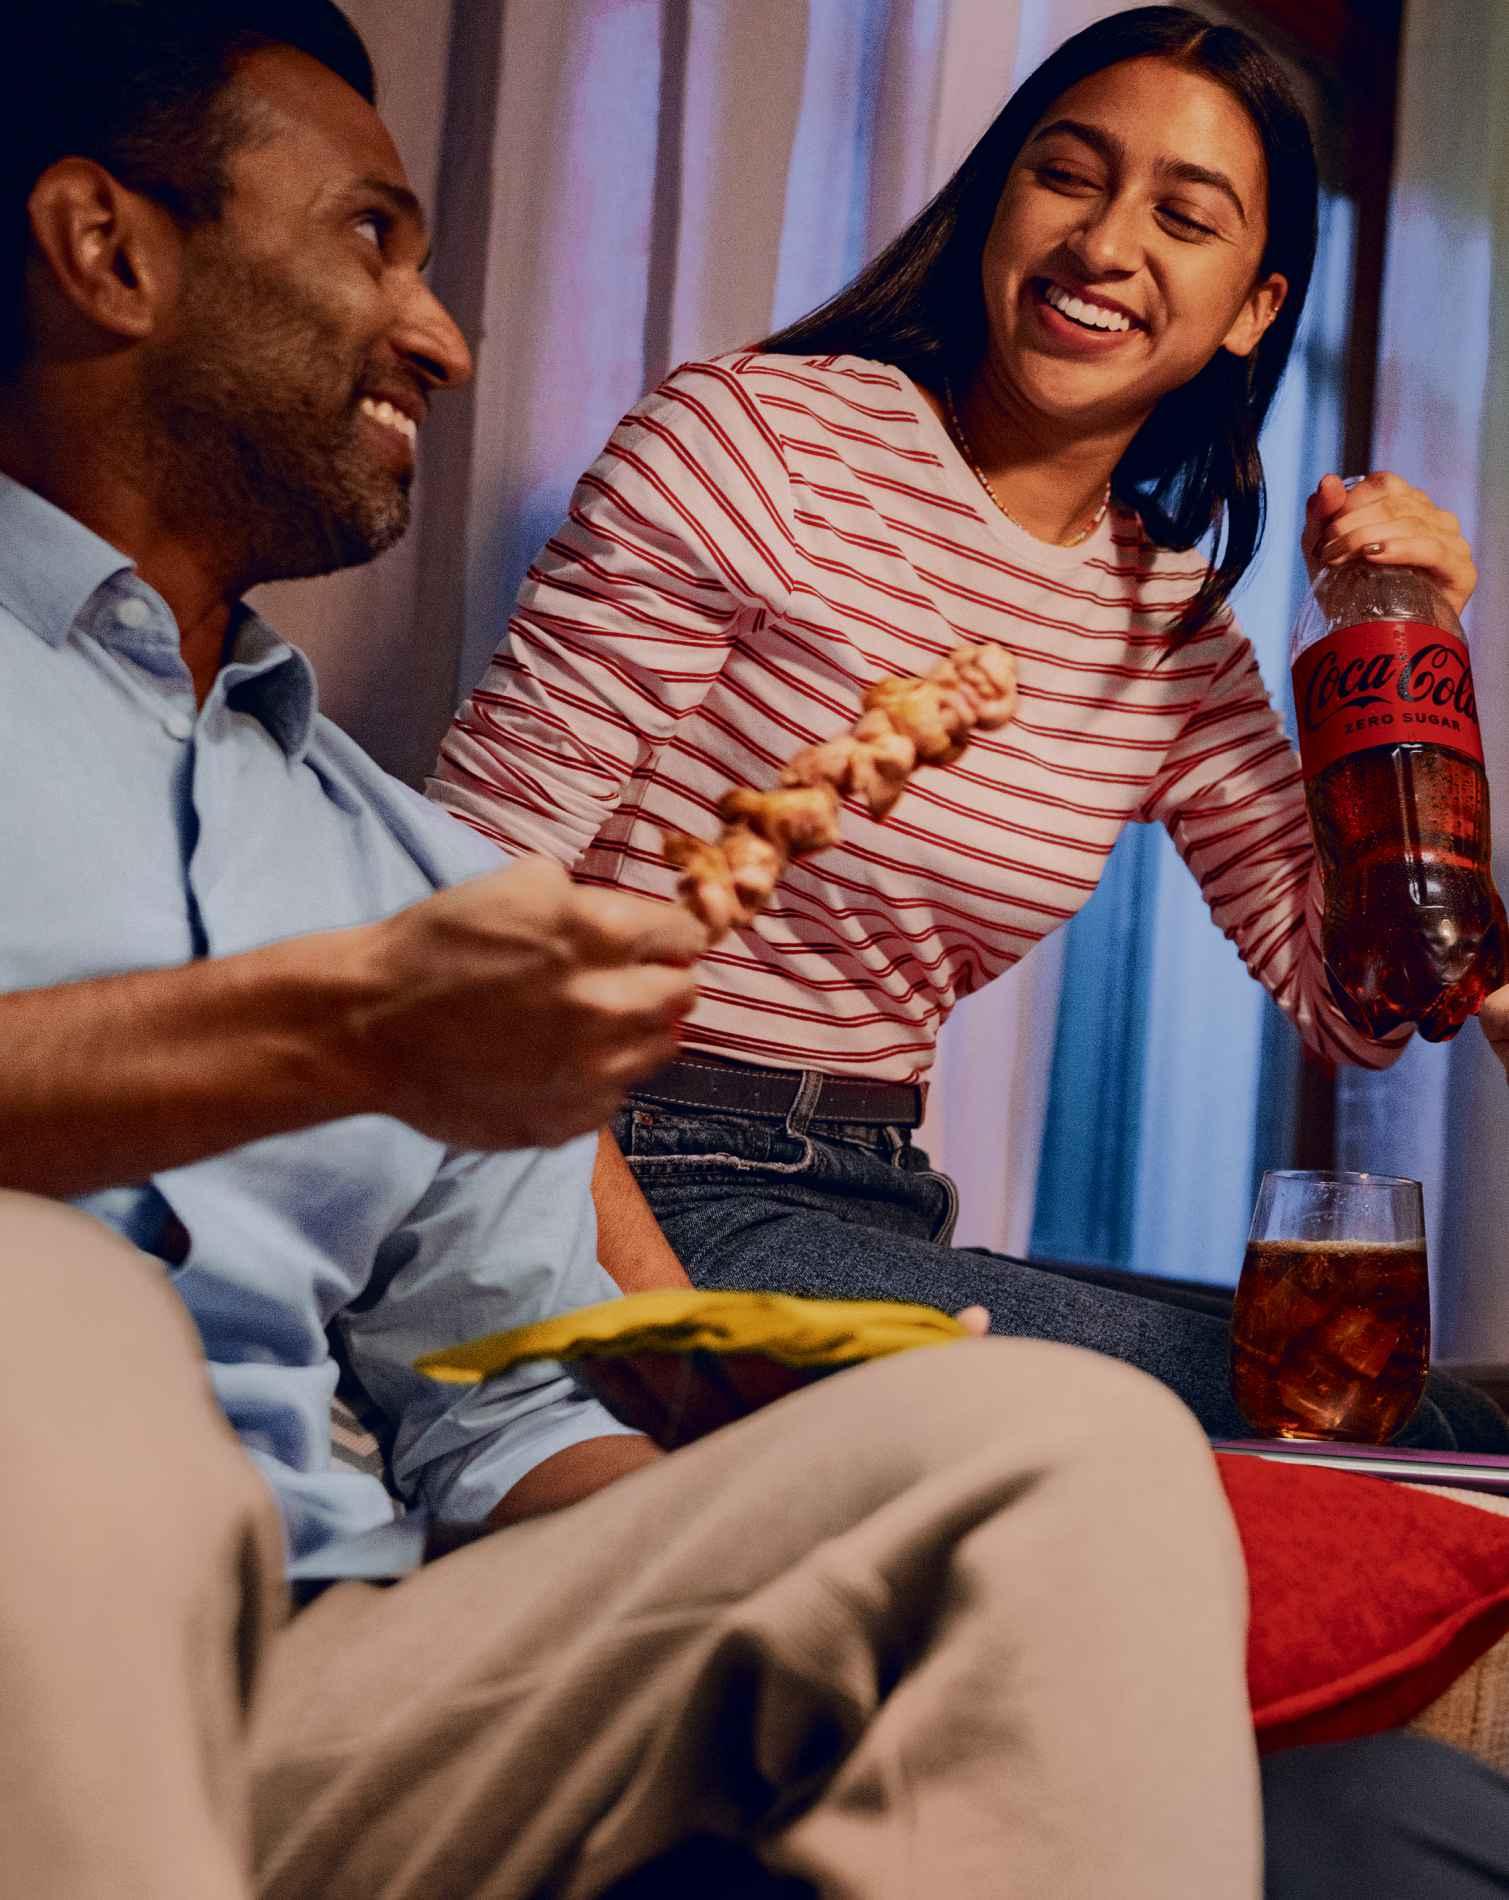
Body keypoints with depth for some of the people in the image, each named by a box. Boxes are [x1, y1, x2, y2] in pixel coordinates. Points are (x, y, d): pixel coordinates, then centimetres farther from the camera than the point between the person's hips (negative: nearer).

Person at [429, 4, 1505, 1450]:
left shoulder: (1179, 628, 10)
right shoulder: (751, 440, -8)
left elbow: (1352, 1011, 12)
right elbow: (481, 870, -13)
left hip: (871, 1215, 6)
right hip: (644, 1183, -6)